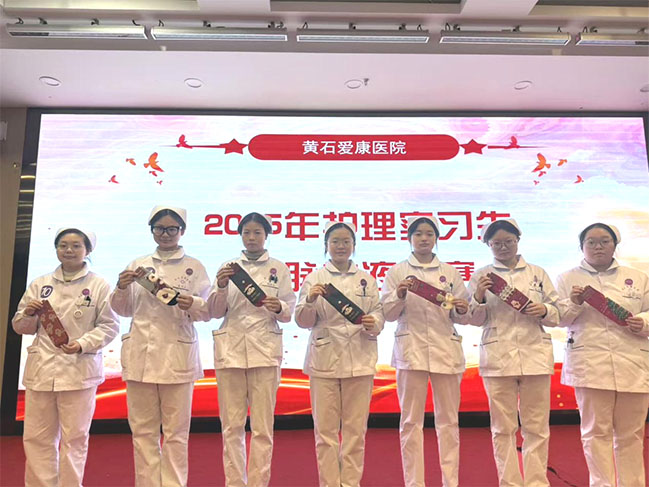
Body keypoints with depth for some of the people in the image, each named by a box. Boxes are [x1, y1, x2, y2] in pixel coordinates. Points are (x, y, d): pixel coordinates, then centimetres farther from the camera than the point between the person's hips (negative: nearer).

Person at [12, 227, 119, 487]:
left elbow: (109, 325, -4)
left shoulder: (99, 285, 0)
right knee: (36, 436, 9)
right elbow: (21, 327, 15)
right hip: (41, 368, 3)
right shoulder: (39, 284, 10)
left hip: (79, 370, -3)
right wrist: (29, 315, -7)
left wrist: (82, 344, -18)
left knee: (74, 437, 6)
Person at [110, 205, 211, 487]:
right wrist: (122, 288, -6)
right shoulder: (138, 265, 12)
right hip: (140, 354, 3)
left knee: (176, 432, 4)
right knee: (143, 430, 10)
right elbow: (123, 310, 14)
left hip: (177, 355, -3)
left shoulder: (194, 267, 4)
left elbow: (207, 311, -1)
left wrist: (192, 305, -23)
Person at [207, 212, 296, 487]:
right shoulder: (228, 267, 10)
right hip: (230, 350, 1)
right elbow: (215, 312, 6)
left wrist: (278, 307, -18)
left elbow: (289, 313, 5)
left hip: (265, 350, -1)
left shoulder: (279, 268, 6)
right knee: (232, 426, 6)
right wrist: (221, 287, -12)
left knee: (262, 427, 2)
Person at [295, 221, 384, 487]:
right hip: (325, 359, -1)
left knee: (355, 429, 9)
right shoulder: (315, 278, 4)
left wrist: (373, 324, -15)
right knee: (325, 428, 4)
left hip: (359, 359, 2)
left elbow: (378, 313, 7)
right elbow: (303, 321, -1)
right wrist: (310, 300, -21)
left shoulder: (367, 279, 9)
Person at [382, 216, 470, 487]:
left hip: (446, 349, 2)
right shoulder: (397, 272, 6)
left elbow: (461, 317, 10)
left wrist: (461, 311, -12)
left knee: (448, 419, 7)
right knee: (411, 420, 3)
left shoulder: (450, 273, 12)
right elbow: (388, 314, 2)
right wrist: (400, 296, -17)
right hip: (411, 350, -1)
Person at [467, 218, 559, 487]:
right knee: (503, 427, 5)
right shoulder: (481, 276, 6)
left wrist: (544, 310, -10)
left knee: (537, 426, 5)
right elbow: (475, 320, 4)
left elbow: (558, 314, 11)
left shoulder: (538, 273, 11)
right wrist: (478, 298, -15)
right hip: (497, 357, -1)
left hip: (535, 355, 1)